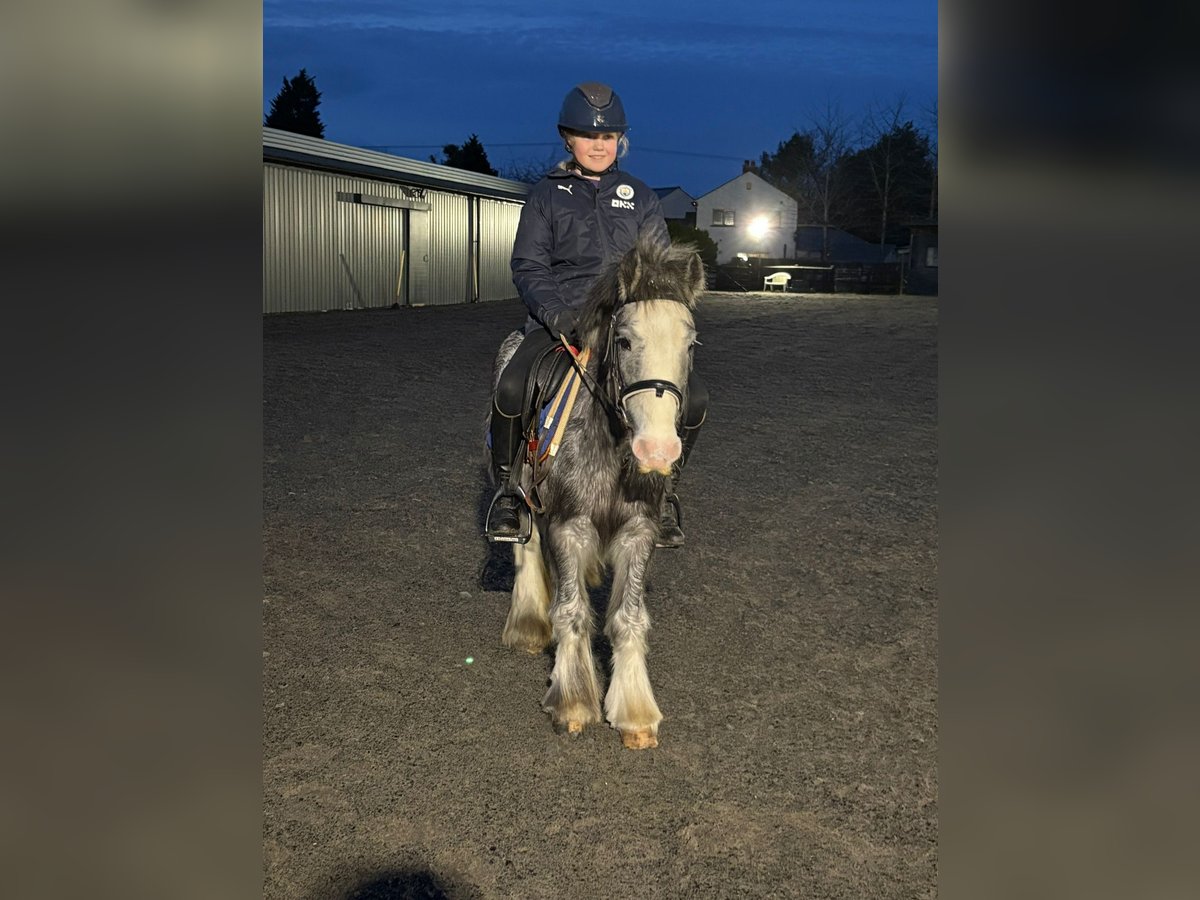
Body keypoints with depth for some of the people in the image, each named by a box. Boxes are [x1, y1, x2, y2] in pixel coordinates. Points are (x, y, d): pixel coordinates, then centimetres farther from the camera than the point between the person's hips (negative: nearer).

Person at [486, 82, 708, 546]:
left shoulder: (640, 198, 16)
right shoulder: (546, 196, 11)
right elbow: (528, 264, 4)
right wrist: (553, 310, -15)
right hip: (561, 318, -2)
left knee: (693, 397, -18)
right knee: (511, 388, -31)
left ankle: (663, 490, 7)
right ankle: (507, 489, -5)